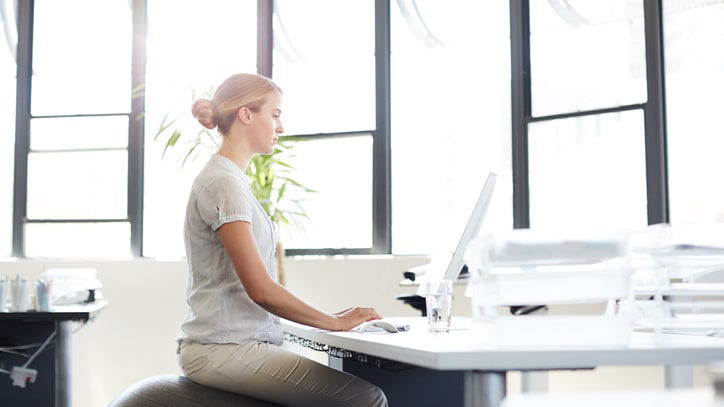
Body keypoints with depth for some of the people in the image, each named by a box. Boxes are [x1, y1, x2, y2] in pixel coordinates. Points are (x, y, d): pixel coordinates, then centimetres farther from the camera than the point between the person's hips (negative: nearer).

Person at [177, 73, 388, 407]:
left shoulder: (230, 179, 18)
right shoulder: (222, 183, -13)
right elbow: (261, 290, -18)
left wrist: (331, 318, 12)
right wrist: (336, 322, -7)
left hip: (240, 340, 10)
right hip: (224, 350, -10)